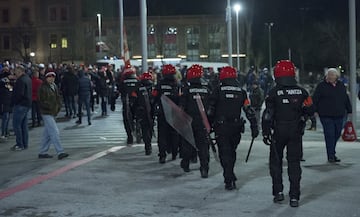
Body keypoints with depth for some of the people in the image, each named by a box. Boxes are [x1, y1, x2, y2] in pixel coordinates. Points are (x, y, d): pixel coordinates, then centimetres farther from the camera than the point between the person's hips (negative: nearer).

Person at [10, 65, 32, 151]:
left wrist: (13, 102, -11)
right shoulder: (28, 78, 12)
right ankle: (25, 144, 19)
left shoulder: (21, 80, -19)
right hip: (27, 104, 10)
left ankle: (20, 145, -4)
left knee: (16, 124, -5)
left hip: (20, 104, -10)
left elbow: (19, 94, -24)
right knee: (24, 124, 15)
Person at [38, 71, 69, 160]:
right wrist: (51, 107, -20)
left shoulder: (54, 86, 13)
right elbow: (42, 101, -17)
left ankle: (43, 152, 21)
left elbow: (58, 97, 21)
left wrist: (58, 106, 4)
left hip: (53, 113, 9)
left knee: (47, 134, 13)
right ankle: (60, 152, -11)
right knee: (55, 132, -12)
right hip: (47, 113, -9)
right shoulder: (43, 88, -13)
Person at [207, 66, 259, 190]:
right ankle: (229, 176, 31)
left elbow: (210, 110, -5)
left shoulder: (217, 90, -3)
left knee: (225, 153, 0)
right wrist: (254, 127, 8)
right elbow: (249, 111, 4)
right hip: (236, 128, 3)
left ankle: (229, 181, -7)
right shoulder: (241, 92, 6)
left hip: (221, 128, -3)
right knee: (231, 152, 20)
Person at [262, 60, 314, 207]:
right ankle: (294, 197, 5)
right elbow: (310, 111, 1)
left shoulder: (274, 92, -9)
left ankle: (278, 192, 11)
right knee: (294, 163, 7)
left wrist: (265, 132, -4)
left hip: (278, 131, -2)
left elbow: (268, 114, -11)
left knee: (276, 161, 14)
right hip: (296, 132, 2)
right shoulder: (301, 92, -2)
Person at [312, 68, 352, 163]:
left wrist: (349, 110, 20)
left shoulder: (341, 85, 12)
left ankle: (332, 152, 28)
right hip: (326, 116, -5)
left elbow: (346, 99, 20)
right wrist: (314, 111, -11)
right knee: (329, 135, -6)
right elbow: (315, 99, -4)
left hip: (339, 116, 5)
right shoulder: (321, 86, -2)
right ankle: (331, 156, 0)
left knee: (337, 134, 10)